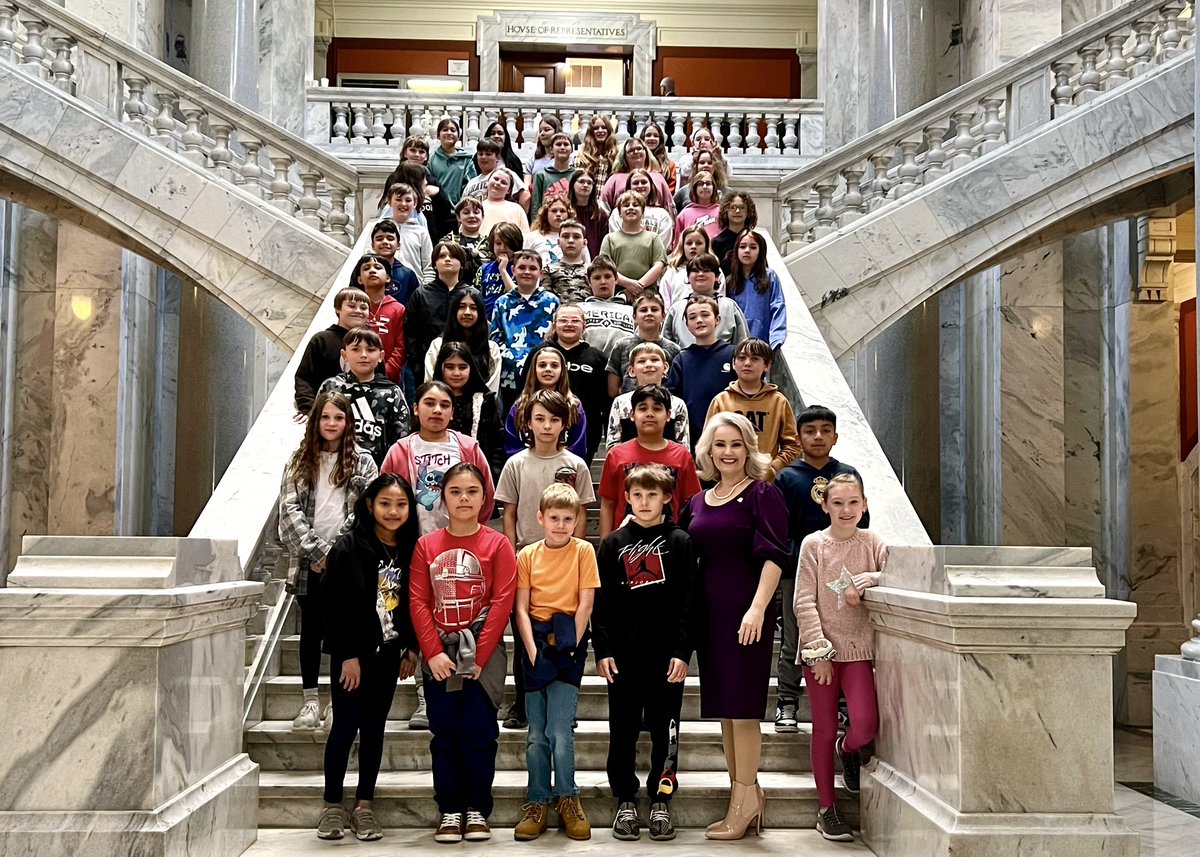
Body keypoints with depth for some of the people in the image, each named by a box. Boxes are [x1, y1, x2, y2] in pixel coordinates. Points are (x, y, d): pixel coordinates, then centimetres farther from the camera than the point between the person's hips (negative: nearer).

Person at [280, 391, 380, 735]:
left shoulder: (363, 462, 6)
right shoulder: (299, 461, 10)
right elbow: (289, 510, 1)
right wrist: (317, 551, -9)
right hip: (308, 561, 2)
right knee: (311, 627, 7)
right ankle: (310, 702, 14)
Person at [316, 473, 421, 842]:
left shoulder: (409, 550, 4)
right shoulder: (349, 547, -10)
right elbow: (335, 604, -13)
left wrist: (411, 648, 6)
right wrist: (348, 655, -14)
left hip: (388, 654, 4)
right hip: (351, 654, -4)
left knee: (374, 728, 9)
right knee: (345, 727, 0)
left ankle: (364, 805, 18)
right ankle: (332, 805, 13)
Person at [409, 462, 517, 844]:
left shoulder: (497, 544, -1)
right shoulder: (426, 545, 6)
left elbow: (502, 602, -6)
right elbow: (417, 601, 1)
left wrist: (479, 656, -11)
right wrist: (433, 652, -8)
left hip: (482, 653, -2)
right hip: (439, 653, 2)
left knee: (478, 732, -2)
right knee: (445, 733, 5)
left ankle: (478, 810, 12)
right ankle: (449, 811, 15)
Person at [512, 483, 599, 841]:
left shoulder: (583, 551, 1)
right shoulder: (527, 555, 6)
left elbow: (585, 604, -3)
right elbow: (521, 609, 3)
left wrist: (570, 647, -9)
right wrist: (533, 651, -9)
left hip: (567, 646, -2)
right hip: (535, 645, 2)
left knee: (559, 730, -11)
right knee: (536, 733, 3)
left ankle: (567, 799, 6)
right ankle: (537, 803, 12)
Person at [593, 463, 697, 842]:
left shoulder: (679, 541, 2)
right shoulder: (613, 543, 6)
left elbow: (689, 600, -1)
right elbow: (600, 601, 5)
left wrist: (682, 651, -8)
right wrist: (602, 650, -3)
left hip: (666, 654, -1)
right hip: (623, 654, 1)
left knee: (665, 731, 6)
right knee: (623, 731, 7)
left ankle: (661, 802, 17)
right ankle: (625, 802, 19)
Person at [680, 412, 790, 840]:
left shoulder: (763, 494, -5)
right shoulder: (698, 502, 14)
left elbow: (773, 556, -13)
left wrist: (757, 608, -21)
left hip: (746, 611, -7)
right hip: (709, 611, 7)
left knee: (742, 706, -4)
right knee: (724, 707, 10)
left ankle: (745, 799, 5)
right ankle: (745, 796, 20)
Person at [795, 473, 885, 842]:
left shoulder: (873, 544, 3)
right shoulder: (813, 544, -2)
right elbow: (804, 602, -5)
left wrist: (864, 581, -17)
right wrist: (818, 649, -11)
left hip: (858, 648, 1)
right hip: (821, 649, -1)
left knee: (866, 724, -12)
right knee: (824, 729, 6)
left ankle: (848, 749, 26)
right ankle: (827, 809, 19)